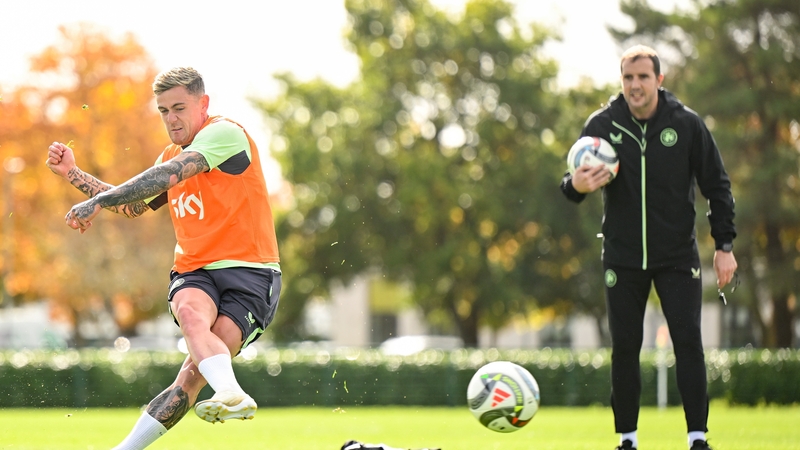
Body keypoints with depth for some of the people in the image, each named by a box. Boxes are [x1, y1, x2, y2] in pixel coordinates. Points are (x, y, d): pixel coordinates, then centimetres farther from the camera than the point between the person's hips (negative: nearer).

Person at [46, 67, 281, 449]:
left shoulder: (224, 133, -8)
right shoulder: (172, 157, 19)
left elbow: (167, 177, -22)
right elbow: (132, 206, 32)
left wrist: (99, 201, -25)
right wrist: (72, 173, 22)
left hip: (248, 271, -5)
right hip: (194, 271, 5)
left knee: (196, 370, -22)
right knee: (191, 314, -33)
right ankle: (231, 395, -54)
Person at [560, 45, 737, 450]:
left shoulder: (686, 124, -6)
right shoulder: (601, 125, -4)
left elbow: (716, 185, 2)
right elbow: (574, 184, 2)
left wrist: (724, 245, -2)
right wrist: (575, 185, -24)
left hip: (678, 256, -1)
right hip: (622, 257, 1)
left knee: (688, 342, -7)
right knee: (624, 347, 4)